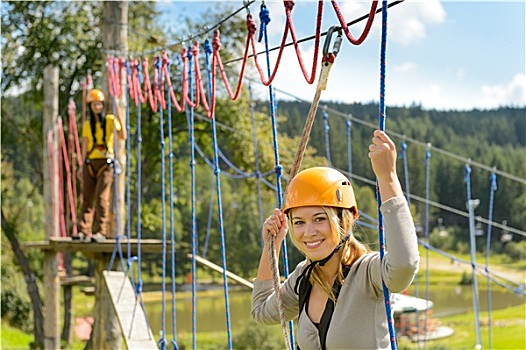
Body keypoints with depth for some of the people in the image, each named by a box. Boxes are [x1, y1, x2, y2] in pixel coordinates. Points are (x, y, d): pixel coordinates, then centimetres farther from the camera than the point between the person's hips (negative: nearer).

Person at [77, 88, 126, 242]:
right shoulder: (87, 126, 13)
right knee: (87, 197, 1)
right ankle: (84, 231, 3)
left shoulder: (110, 120, 3)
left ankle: (101, 232, -8)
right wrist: (82, 166, 3)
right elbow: (85, 147, 12)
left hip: (106, 162, -4)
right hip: (90, 163, 4)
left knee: (102, 197, -10)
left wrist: (120, 120, -24)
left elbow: (123, 136, -11)